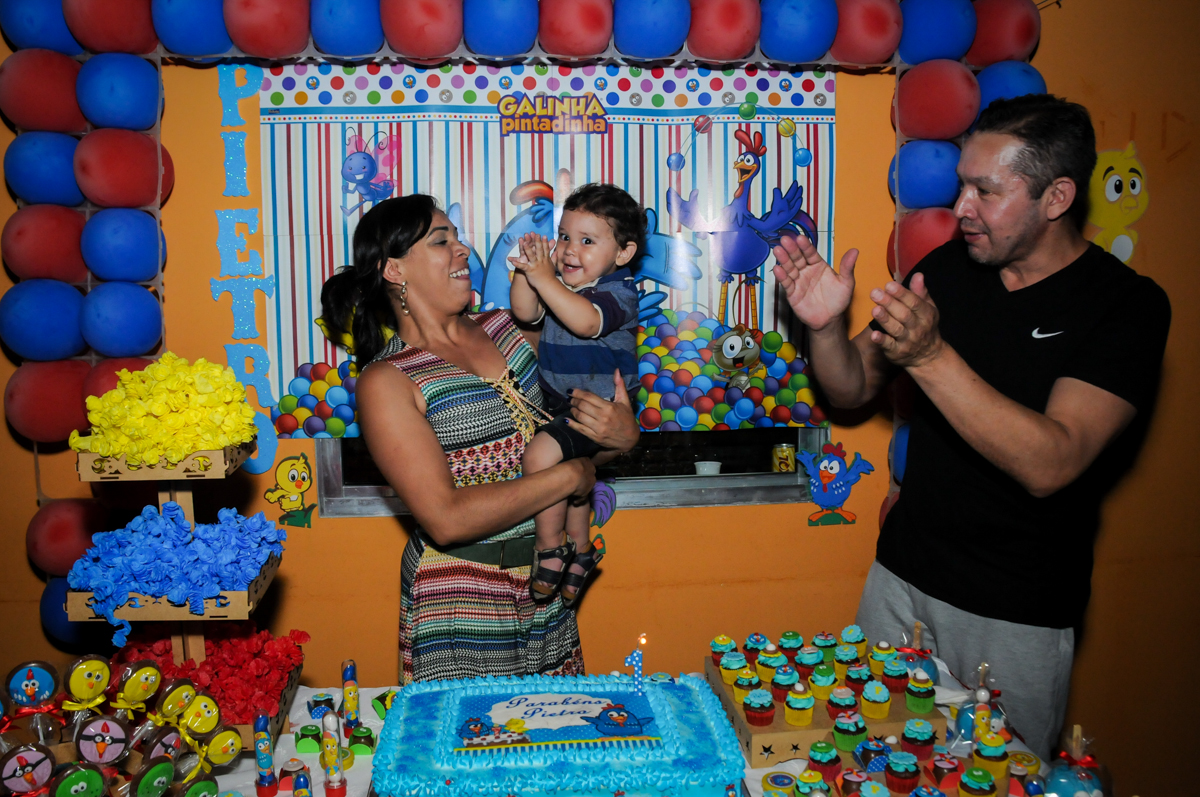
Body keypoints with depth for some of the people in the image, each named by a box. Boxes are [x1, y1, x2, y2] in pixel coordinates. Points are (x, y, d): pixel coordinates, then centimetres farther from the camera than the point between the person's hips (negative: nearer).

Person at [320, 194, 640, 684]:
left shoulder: (505, 327, 6)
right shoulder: (386, 382, -13)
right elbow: (446, 519, -21)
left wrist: (622, 433, -9)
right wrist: (568, 476, -17)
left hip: (545, 584, 6)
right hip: (461, 604, -5)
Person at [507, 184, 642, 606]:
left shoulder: (618, 291, -17)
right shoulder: (562, 284, 6)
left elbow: (585, 322, -36)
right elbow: (525, 313, -4)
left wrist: (544, 279, -38)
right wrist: (527, 270, -17)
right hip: (562, 404, 10)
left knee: (541, 454, -25)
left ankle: (550, 548, -7)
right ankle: (580, 549, 45)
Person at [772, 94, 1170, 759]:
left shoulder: (1128, 305, -14)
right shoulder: (947, 268, 0)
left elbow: (1049, 464, -27)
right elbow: (853, 388, 5)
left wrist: (931, 356, -36)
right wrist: (825, 326, -15)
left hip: (1019, 614, -4)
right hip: (900, 578, 4)